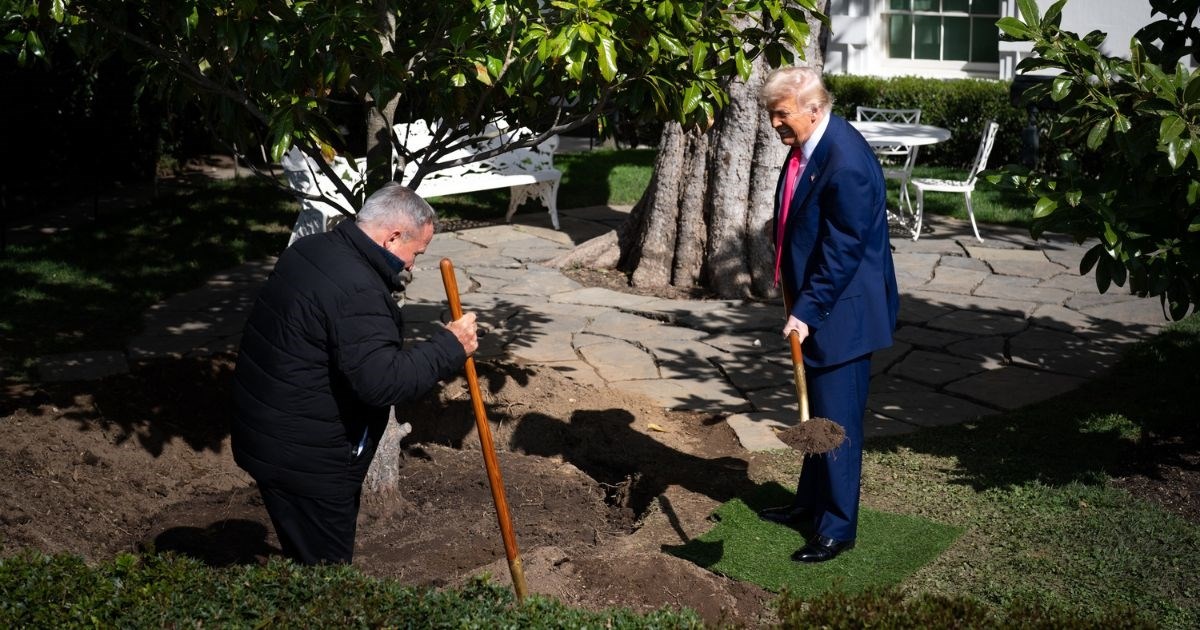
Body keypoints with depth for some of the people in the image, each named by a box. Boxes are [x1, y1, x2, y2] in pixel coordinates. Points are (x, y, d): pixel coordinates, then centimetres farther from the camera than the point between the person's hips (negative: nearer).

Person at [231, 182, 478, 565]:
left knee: (307, 563, 22)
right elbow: (382, 381, -31)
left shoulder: (310, 251, 7)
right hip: (304, 457, -10)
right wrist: (450, 348, -21)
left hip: (268, 434, 10)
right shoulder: (356, 291, -25)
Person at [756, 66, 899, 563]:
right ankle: (811, 502, 36)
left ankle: (837, 527, 14)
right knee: (816, 413, 21)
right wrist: (786, 276, 14)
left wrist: (807, 312, -23)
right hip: (813, 303, 10)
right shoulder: (807, 145, 5)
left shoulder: (846, 162, -24)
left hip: (841, 311, -10)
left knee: (836, 420, 1)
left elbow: (843, 250, -24)